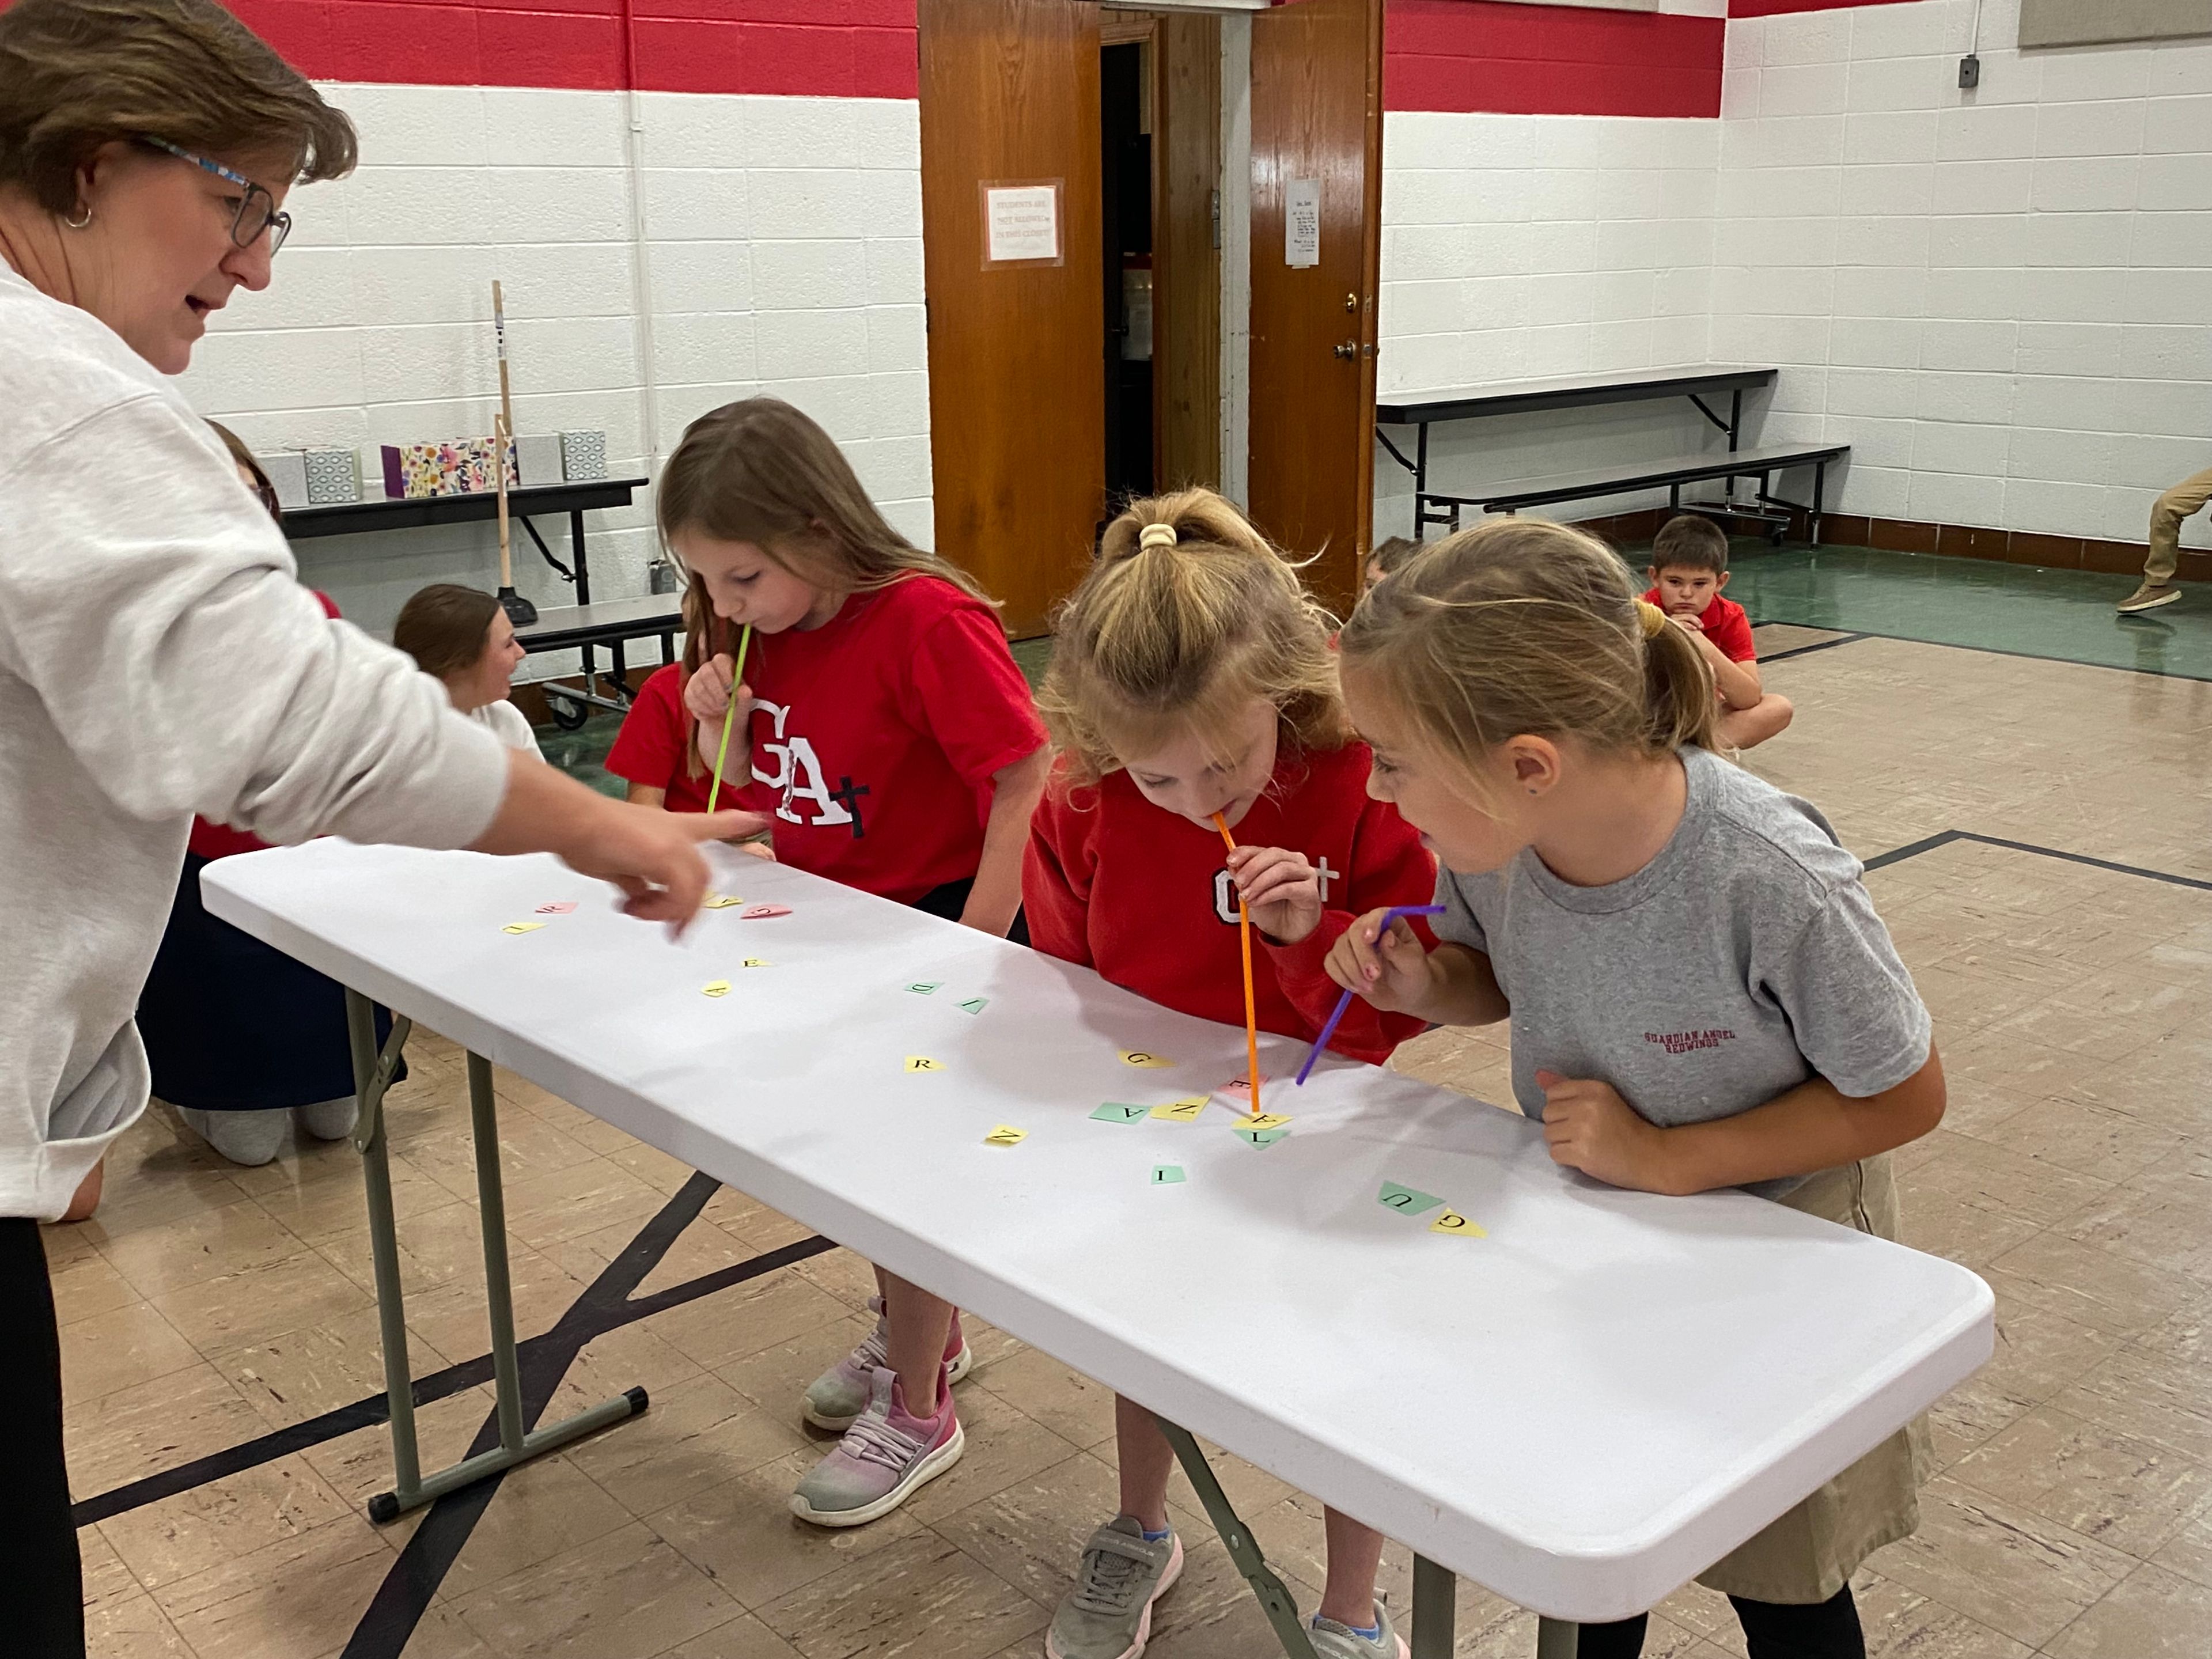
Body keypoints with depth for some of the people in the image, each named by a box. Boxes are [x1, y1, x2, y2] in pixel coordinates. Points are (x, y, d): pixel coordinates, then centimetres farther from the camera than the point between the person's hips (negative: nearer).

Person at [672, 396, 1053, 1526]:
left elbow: (1022, 785, -24)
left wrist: (973, 950, -24)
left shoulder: (927, 620, -24)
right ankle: (919, 1336, 44)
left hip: (931, 925, -8)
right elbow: (760, 800, 10)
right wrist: (722, 731, -12)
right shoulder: (765, 634, 0)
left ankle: (917, 1411, 20)